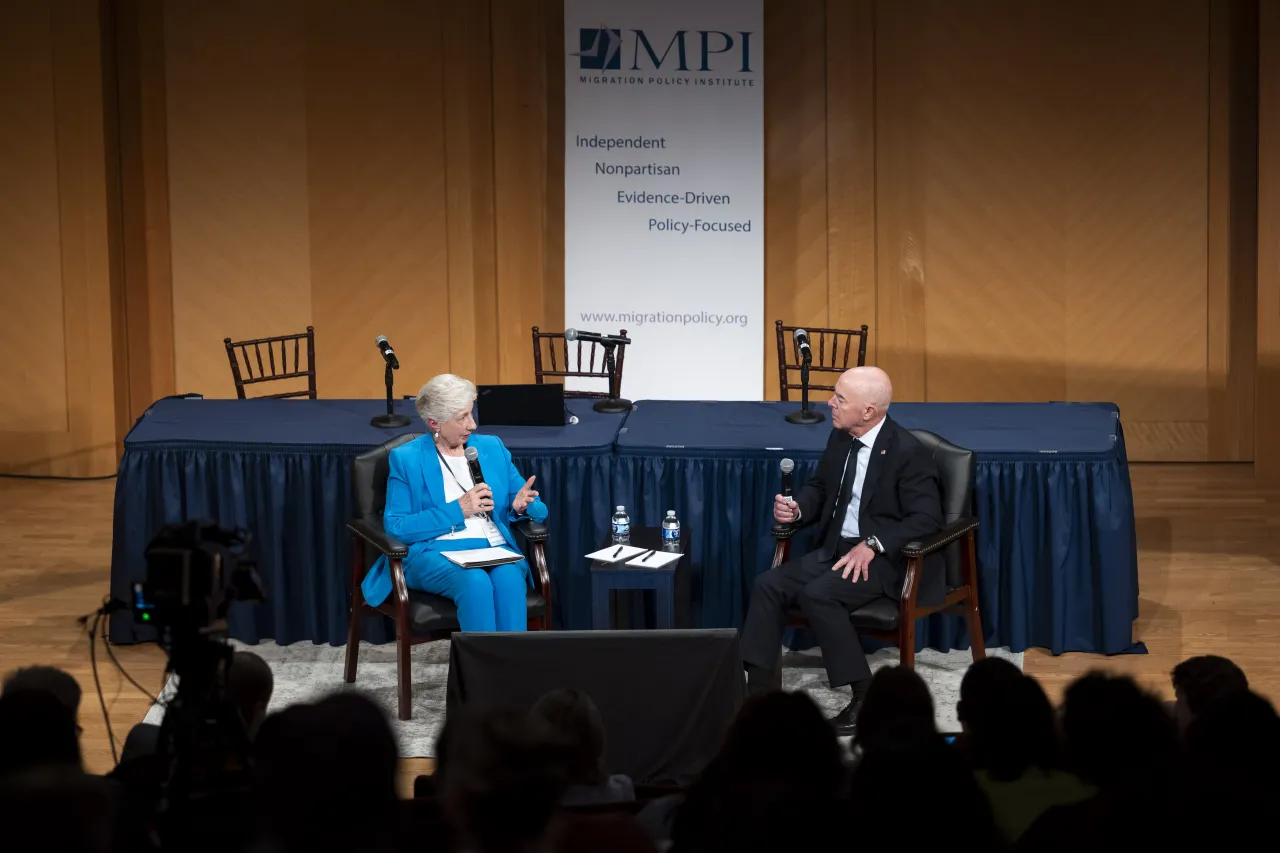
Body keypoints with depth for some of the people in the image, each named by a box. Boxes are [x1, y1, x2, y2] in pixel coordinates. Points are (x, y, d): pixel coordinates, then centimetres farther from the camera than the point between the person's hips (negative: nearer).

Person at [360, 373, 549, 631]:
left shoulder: (492, 448, 14)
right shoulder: (406, 458, 4)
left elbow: (537, 509, 17)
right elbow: (395, 527, -5)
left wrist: (521, 506, -9)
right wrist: (457, 509, -11)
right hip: (434, 553, -3)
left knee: (508, 579, -34)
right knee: (475, 582, -37)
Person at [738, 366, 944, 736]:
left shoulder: (909, 453, -18)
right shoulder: (840, 438, 5)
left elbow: (926, 518, -22)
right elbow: (819, 487, 19)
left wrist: (872, 544, -29)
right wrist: (797, 509, -4)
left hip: (886, 558, -8)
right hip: (836, 548, 8)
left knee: (818, 595, -29)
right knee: (769, 584, -11)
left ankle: (865, 695, -18)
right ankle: (759, 689, -11)